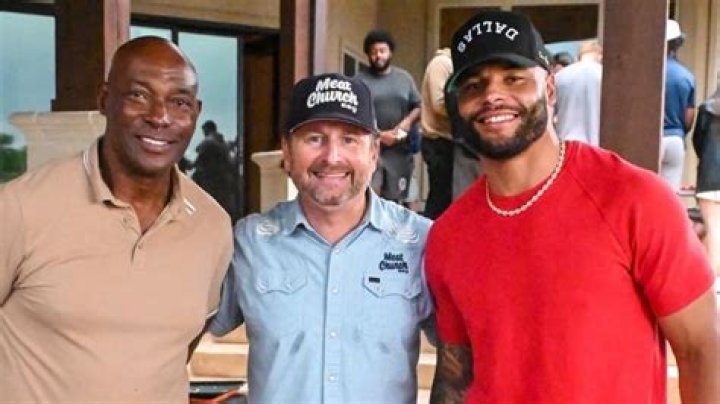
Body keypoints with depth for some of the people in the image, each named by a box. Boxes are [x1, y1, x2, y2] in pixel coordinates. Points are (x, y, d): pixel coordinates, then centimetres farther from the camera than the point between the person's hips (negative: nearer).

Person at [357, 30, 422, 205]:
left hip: (400, 149, 4)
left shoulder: (404, 77, 11)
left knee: (394, 201, 10)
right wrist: (378, 135, -14)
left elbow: (418, 106, 14)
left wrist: (408, 121, -7)